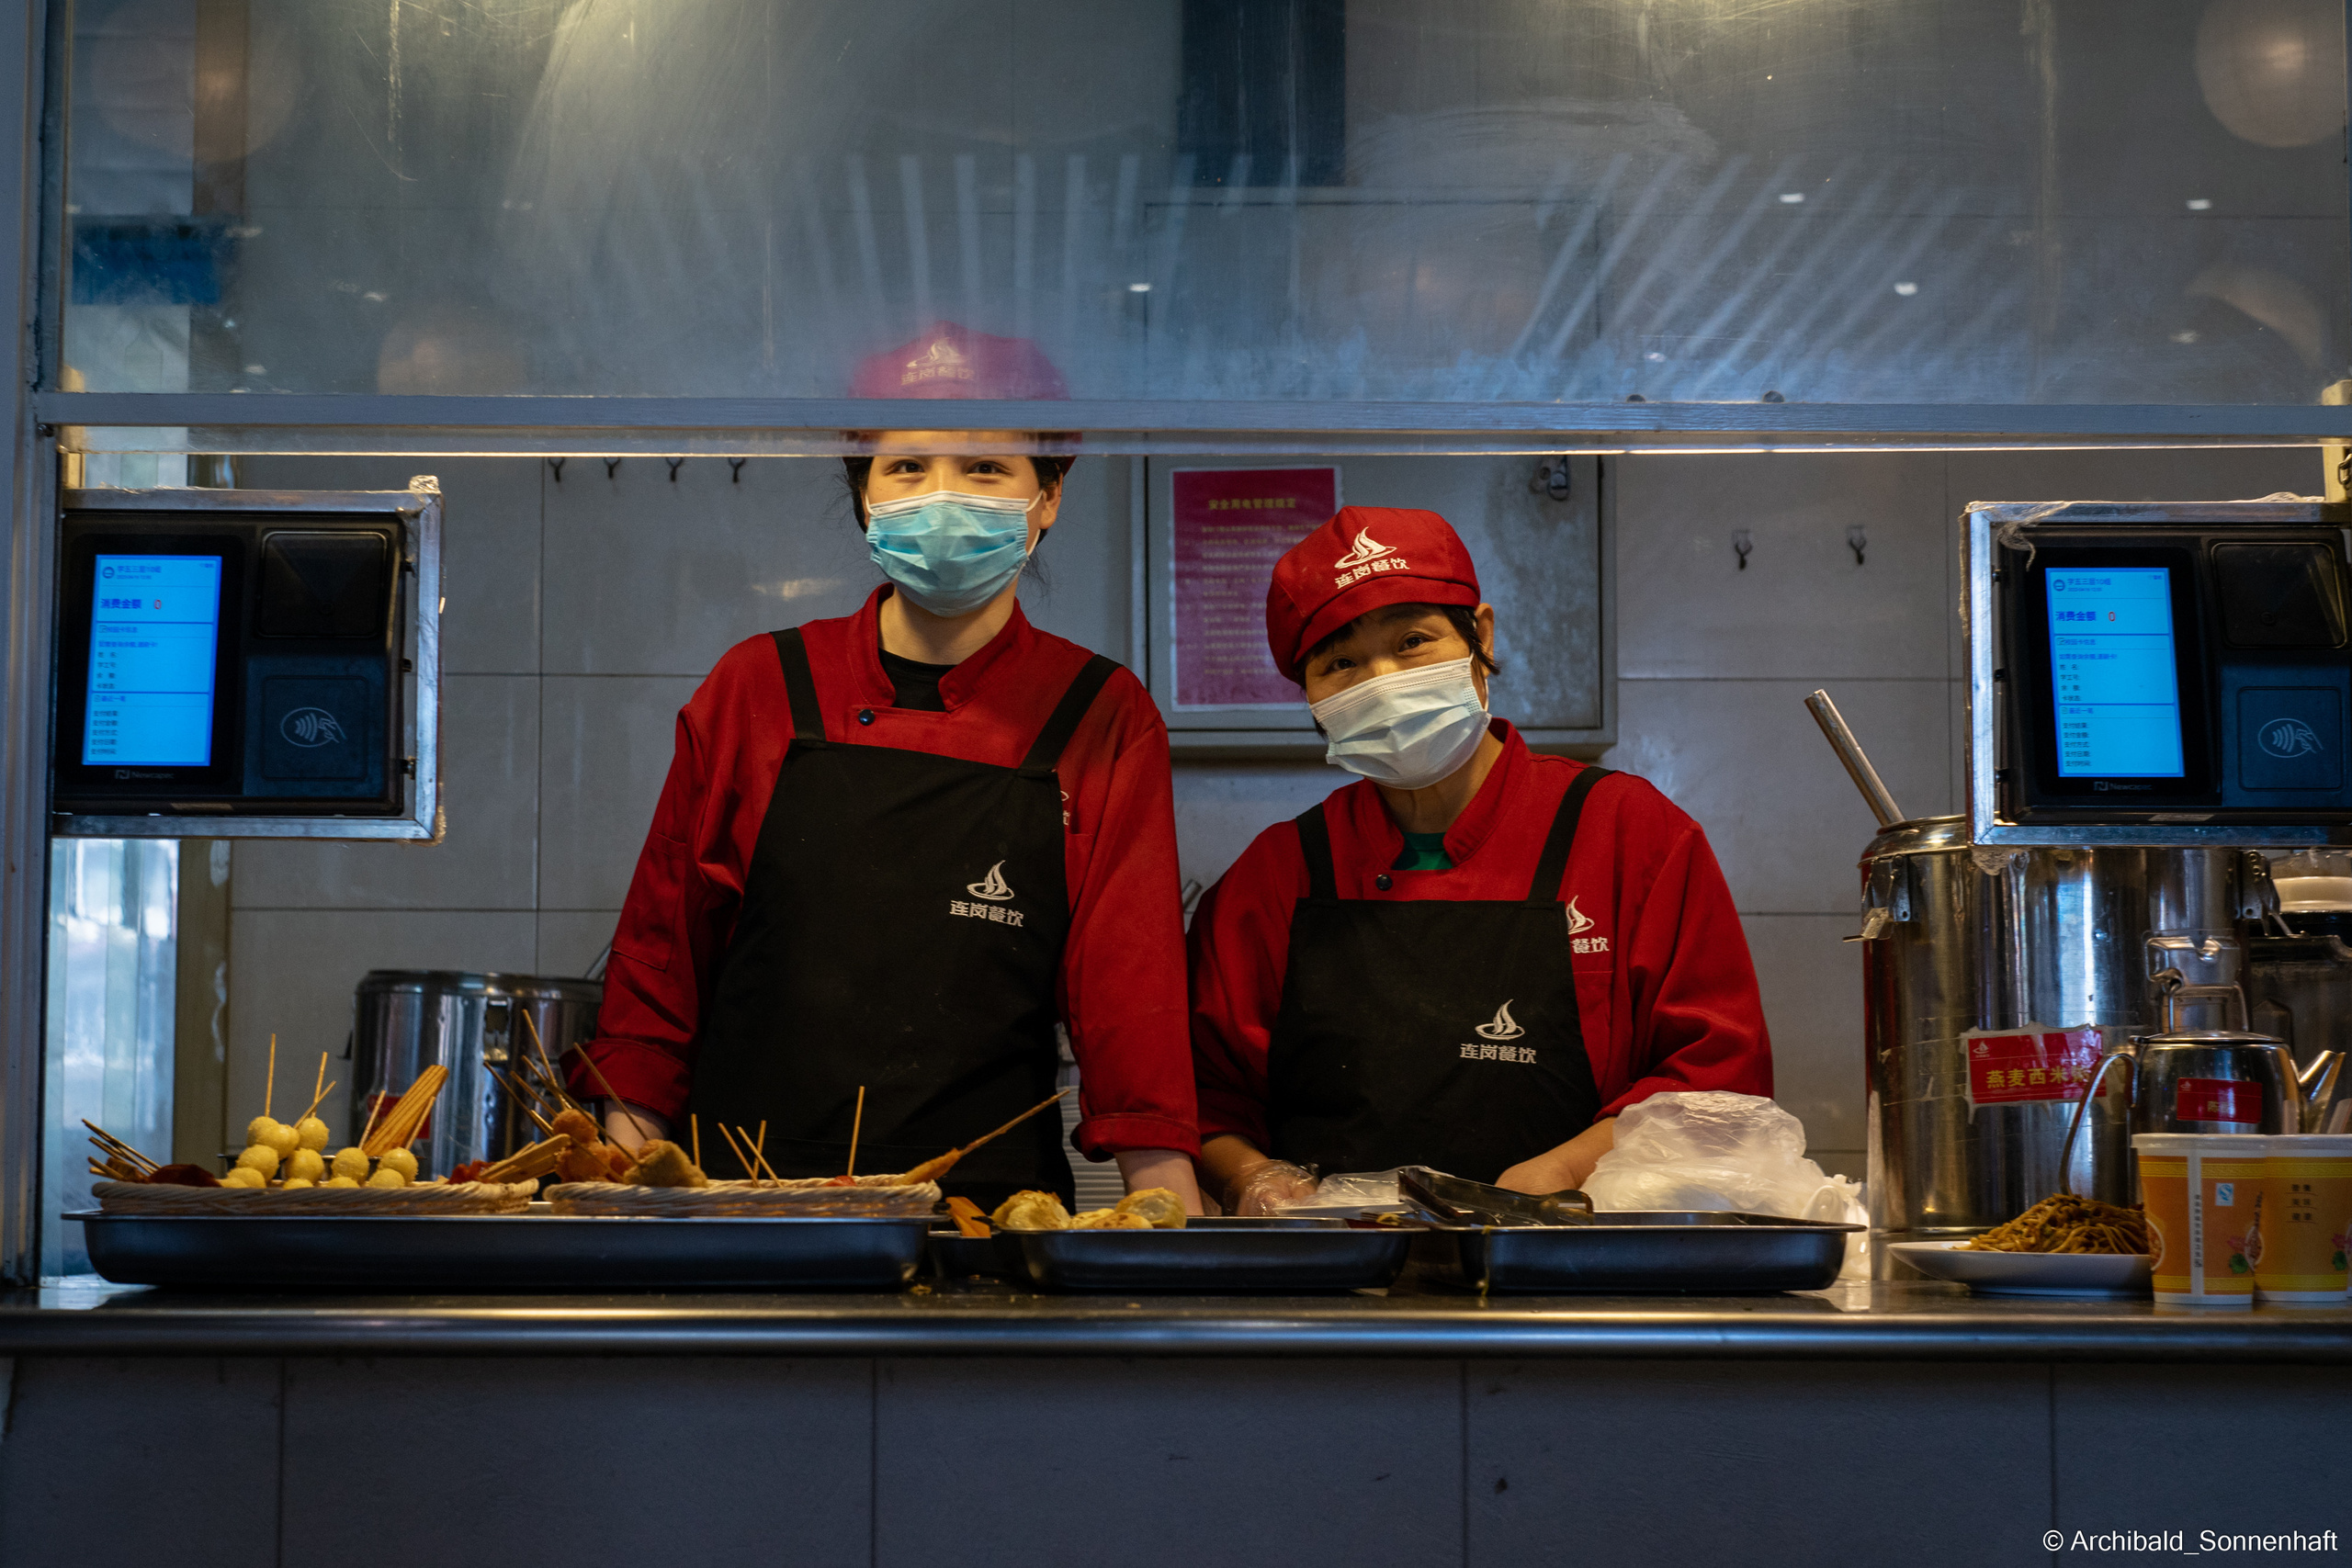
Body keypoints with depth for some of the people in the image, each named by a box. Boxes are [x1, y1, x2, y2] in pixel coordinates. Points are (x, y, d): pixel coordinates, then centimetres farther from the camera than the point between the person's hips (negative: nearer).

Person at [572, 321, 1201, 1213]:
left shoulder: (1105, 722, 6)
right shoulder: (755, 689, 8)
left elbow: (1131, 984, 3)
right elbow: (661, 948, 13)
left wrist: (1169, 1222, -9)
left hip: (991, 1203, 0)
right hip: (740, 1199, 1)